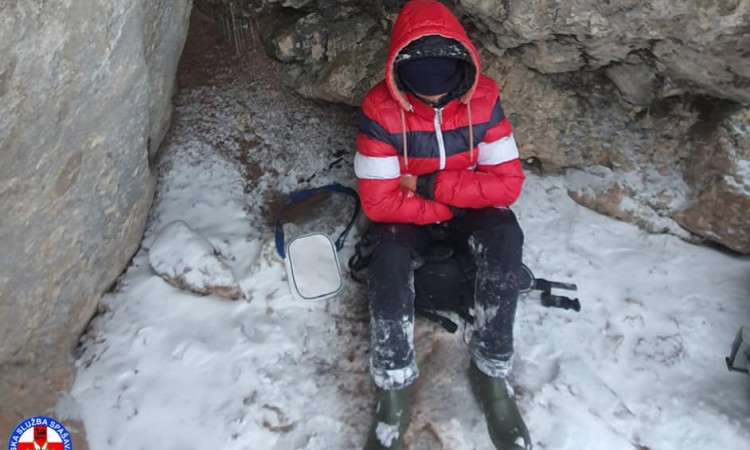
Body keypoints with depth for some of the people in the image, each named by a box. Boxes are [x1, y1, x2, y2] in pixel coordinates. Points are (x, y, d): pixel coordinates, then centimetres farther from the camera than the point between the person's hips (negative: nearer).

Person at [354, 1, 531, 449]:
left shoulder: (484, 98, -14)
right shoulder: (380, 108, -20)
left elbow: (508, 182, -16)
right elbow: (379, 201, -21)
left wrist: (430, 185, -23)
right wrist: (454, 202, -19)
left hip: (470, 208, 2)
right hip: (407, 212, -1)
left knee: (505, 236, -31)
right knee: (390, 257, -34)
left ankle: (492, 370, -15)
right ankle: (395, 387, -16)